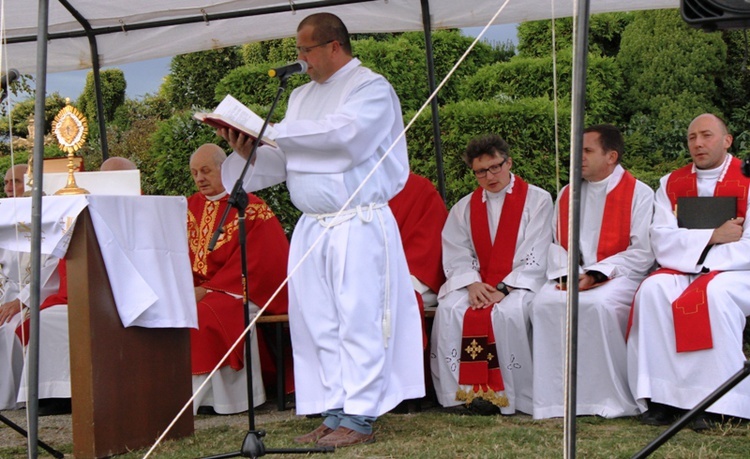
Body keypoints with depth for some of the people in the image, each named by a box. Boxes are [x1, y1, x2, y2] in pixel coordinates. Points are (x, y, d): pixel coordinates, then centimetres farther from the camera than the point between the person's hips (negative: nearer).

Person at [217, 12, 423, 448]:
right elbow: (284, 161, 18)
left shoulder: (372, 88, -3)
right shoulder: (302, 96, 20)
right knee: (317, 323, 5)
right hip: (312, 227, 7)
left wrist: (275, 131, -15)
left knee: (359, 322, -7)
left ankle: (359, 418, -4)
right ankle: (334, 413, 10)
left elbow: (344, 134, -21)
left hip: (359, 226, -7)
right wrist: (250, 152, -3)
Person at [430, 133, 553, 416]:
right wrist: (472, 284, -14)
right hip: (477, 282, 4)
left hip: (520, 283, -4)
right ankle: (467, 390, -22)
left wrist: (504, 288, -18)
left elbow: (535, 258, -6)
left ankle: (504, 394, -24)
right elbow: (456, 255, 6)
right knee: (450, 310, -27)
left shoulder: (537, 200, 2)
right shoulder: (464, 207, 16)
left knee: (508, 312, -36)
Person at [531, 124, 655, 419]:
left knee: (599, 304, -36)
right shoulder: (568, 195, 18)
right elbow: (556, 243, 13)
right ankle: (555, 399, -24)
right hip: (572, 276, 5)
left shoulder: (639, 194, 0)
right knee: (545, 303, -27)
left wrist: (596, 274, -16)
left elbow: (642, 252, -8)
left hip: (618, 275, -4)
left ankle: (612, 400, -24)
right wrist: (564, 273, -8)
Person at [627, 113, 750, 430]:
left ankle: (720, 402, -32)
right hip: (682, 273, 4)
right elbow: (662, 243, -2)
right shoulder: (672, 184, 10)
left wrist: (694, 254, -17)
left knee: (716, 293, -36)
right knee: (653, 290, -27)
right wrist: (712, 237, -14)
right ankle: (662, 397, -28)